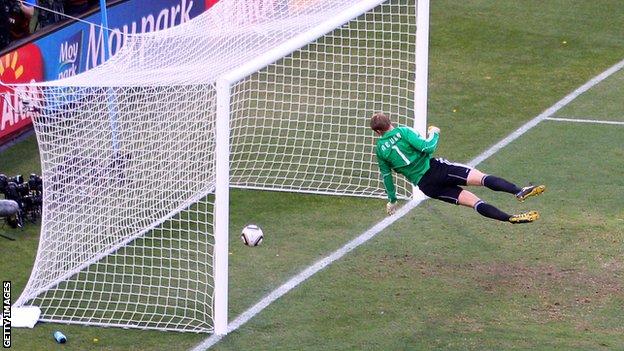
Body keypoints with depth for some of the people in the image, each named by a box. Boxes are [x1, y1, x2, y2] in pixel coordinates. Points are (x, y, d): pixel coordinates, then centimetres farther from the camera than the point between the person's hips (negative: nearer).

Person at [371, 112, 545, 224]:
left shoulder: (380, 149, 10)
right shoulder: (402, 132, -1)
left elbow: (386, 175, 18)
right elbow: (427, 147, -11)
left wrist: (392, 200, 31)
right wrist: (434, 134, 10)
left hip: (424, 185, 3)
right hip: (434, 168, -3)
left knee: (473, 201, -2)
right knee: (481, 177, -12)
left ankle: (511, 218, -17)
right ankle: (519, 192, -33)